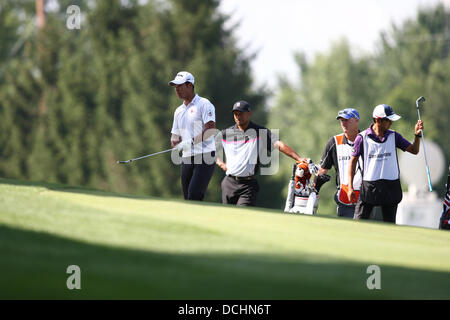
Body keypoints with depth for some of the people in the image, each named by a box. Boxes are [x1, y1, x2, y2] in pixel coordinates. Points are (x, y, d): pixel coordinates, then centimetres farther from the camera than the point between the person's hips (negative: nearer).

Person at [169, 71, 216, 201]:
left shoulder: (204, 104, -3)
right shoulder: (179, 111, 21)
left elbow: (211, 129, -15)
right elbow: (175, 138, 22)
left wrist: (191, 141, -21)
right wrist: (175, 143, -2)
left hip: (205, 157, -7)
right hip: (187, 159, 7)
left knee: (194, 196, -21)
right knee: (187, 199, 3)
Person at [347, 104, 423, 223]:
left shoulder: (394, 136, 6)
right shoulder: (362, 138, -3)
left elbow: (414, 150, 8)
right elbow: (353, 160, 2)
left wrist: (417, 135, -10)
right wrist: (350, 187, -2)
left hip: (391, 187, 3)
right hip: (369, 186, -3)